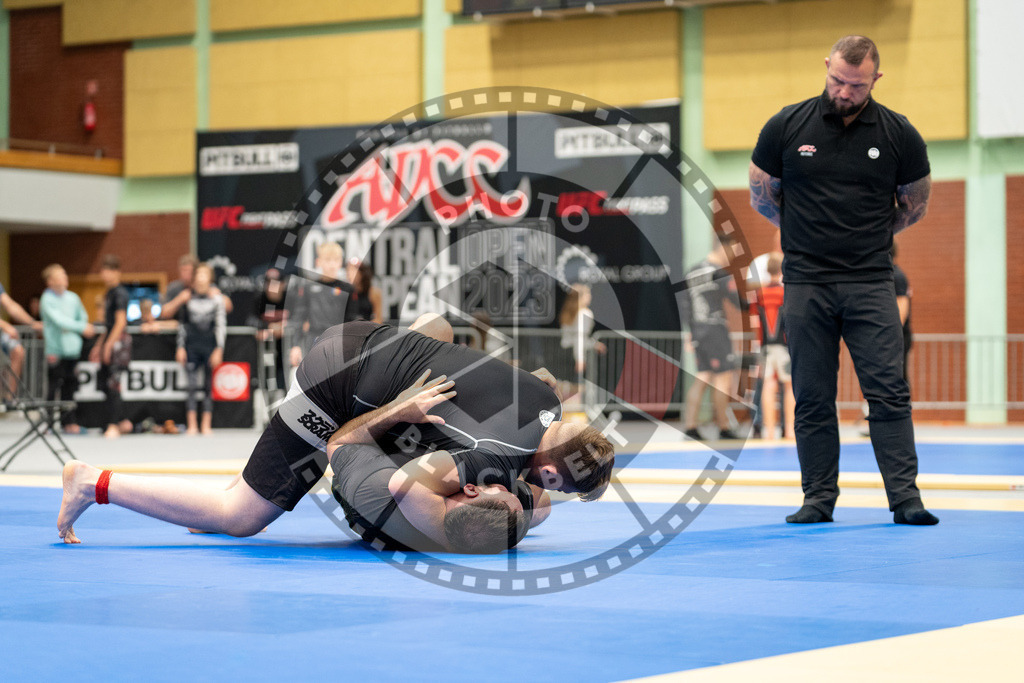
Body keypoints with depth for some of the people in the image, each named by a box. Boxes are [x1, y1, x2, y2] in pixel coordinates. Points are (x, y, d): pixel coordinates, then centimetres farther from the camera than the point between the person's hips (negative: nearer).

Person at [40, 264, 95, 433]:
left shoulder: (72, 297, 10)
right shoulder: (47, 299, -6)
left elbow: (82, 317, 19)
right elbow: (59, 320, -14)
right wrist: (82, 327, -18)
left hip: (72, 348, 5)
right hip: (55, 349, -5)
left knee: (70, 386, 7)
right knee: (54, 386, -5)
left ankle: (69, 422, 12)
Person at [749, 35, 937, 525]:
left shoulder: (899, 135, 0)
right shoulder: (787, 127, 0)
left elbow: (914, 206, 14)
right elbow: (762, 197, 13)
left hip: (870, 282, -1)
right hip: (805, 283, 1)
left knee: (888, 391, -6)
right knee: (812, 398, 4)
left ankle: (905, 497, -5)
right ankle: (819, 496, 11)